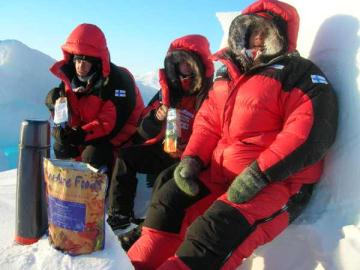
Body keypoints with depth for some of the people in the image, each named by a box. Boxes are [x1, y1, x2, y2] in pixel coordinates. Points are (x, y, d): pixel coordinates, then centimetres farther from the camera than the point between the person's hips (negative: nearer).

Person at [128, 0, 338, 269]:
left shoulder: (301, 74, -6)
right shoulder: (230, 74, 17)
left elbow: (312, 133, -19)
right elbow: (208, 121, 17)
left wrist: (259, 175, -24)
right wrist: (191, 159, -1)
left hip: (278, 181, -8)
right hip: (222, 174, 8)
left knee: (216, 230, -30)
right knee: (169, 198, -1)